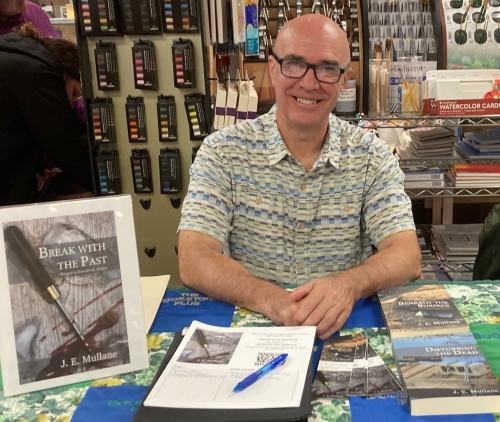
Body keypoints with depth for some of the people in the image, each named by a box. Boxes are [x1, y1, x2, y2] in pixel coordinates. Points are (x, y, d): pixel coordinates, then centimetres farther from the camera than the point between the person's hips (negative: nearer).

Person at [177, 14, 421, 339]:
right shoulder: (223, 151, -6)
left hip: (346, 329, 3)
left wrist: (349, 284, -32)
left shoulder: (371, 155, -1)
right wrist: (270, 299, -33)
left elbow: (407, 257, -10)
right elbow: (194, 260, -15)